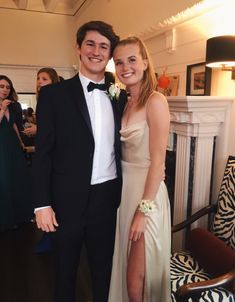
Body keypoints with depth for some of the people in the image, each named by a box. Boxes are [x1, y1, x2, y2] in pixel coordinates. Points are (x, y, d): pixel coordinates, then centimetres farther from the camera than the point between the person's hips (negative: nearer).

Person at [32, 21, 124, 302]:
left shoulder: (119, 97, 5)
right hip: (69, 198, -3)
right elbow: (43, 153, -7)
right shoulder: (54, 94, -6)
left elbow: (120, 145, 10)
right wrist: (42, 204, -9)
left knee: (104, 267, 21)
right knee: (66, 269, 19)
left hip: (109, 197, 3)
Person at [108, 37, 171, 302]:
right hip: (124, 189, 7)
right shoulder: (126, 103, 8)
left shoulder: (155, 101, -15)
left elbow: (158, 161, -17)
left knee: (138, 279, 6)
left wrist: (143, 210, -17)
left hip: (147, 192, -7)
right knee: (126, 271, 22)